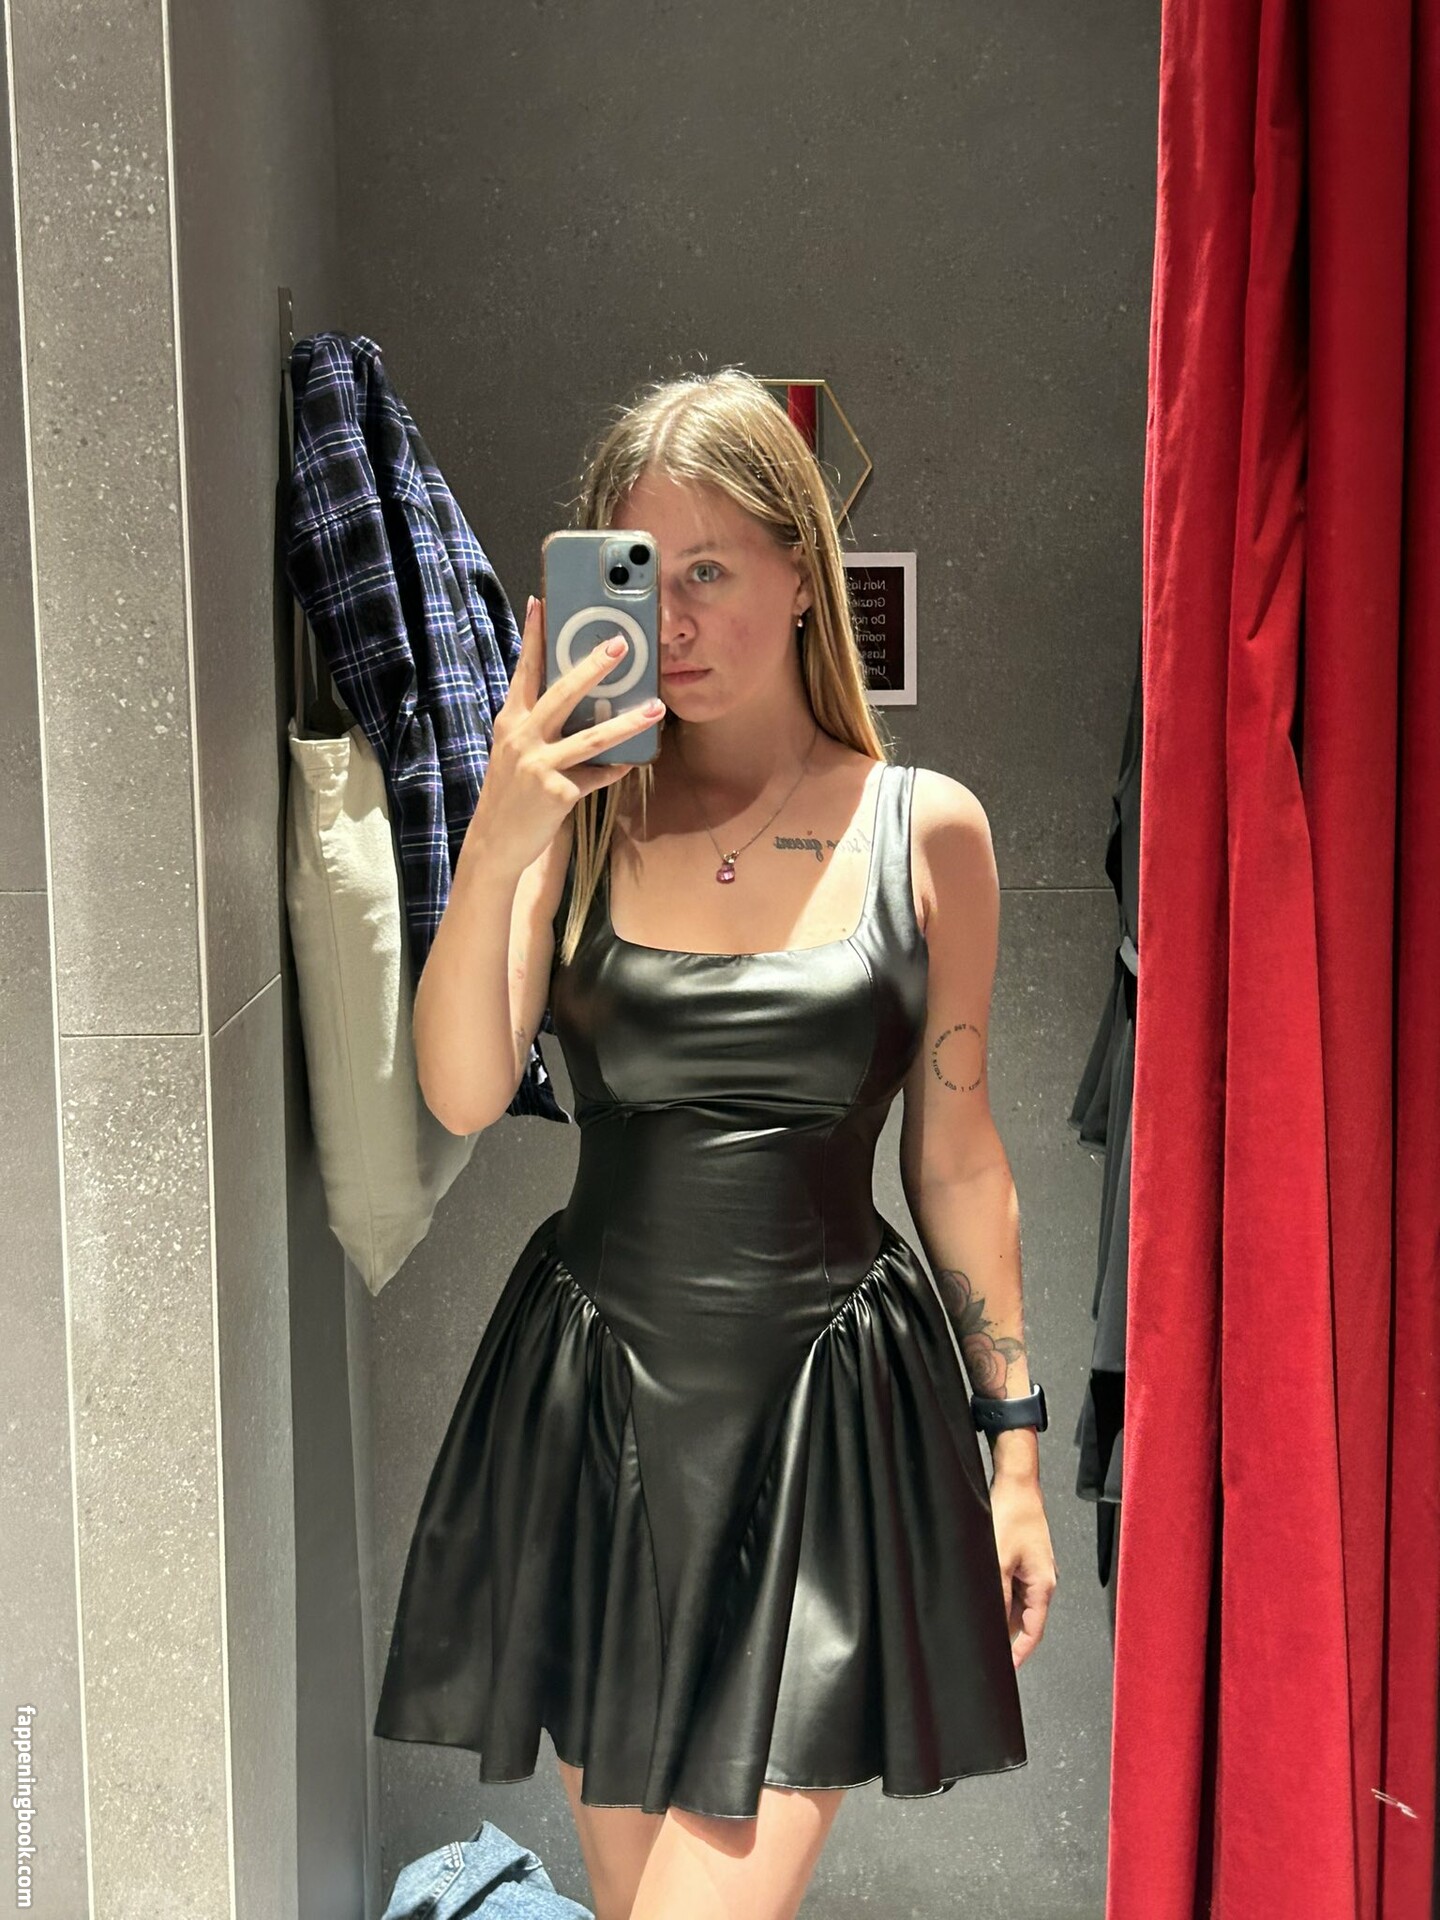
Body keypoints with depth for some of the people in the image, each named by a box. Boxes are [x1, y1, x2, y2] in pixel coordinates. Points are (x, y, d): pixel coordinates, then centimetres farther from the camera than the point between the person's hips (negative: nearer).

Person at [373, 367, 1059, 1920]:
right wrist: (494, 847, -25)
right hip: (593, 1401, 2)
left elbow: (956, 1156, 4)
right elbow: (463, 1094, -11)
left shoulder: (926, 829, -2)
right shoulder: (581, 811, -1)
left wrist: (1014, 1444, 7)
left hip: (830, 1407, -1)